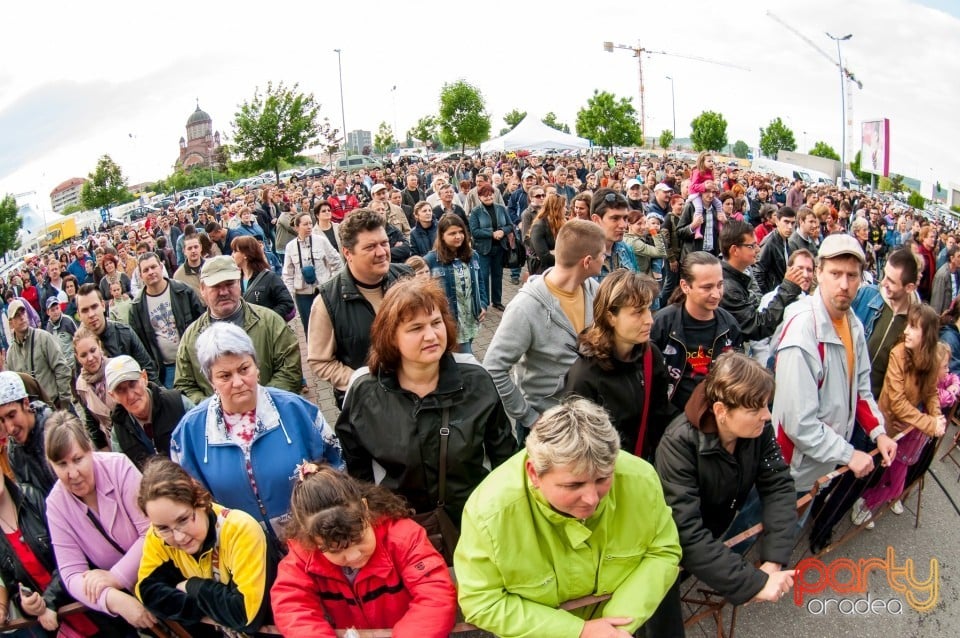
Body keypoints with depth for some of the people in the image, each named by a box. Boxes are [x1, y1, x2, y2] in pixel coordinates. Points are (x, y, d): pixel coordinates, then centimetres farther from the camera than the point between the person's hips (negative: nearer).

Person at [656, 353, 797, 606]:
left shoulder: (758, 428, -19)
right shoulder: (679, 444, -34)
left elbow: (778, 485, -18)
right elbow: (687, 535, -37)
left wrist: (773, 561, -30)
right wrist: (755, 583, -38)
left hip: (731, 512, 4)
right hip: (690, 544, -4)